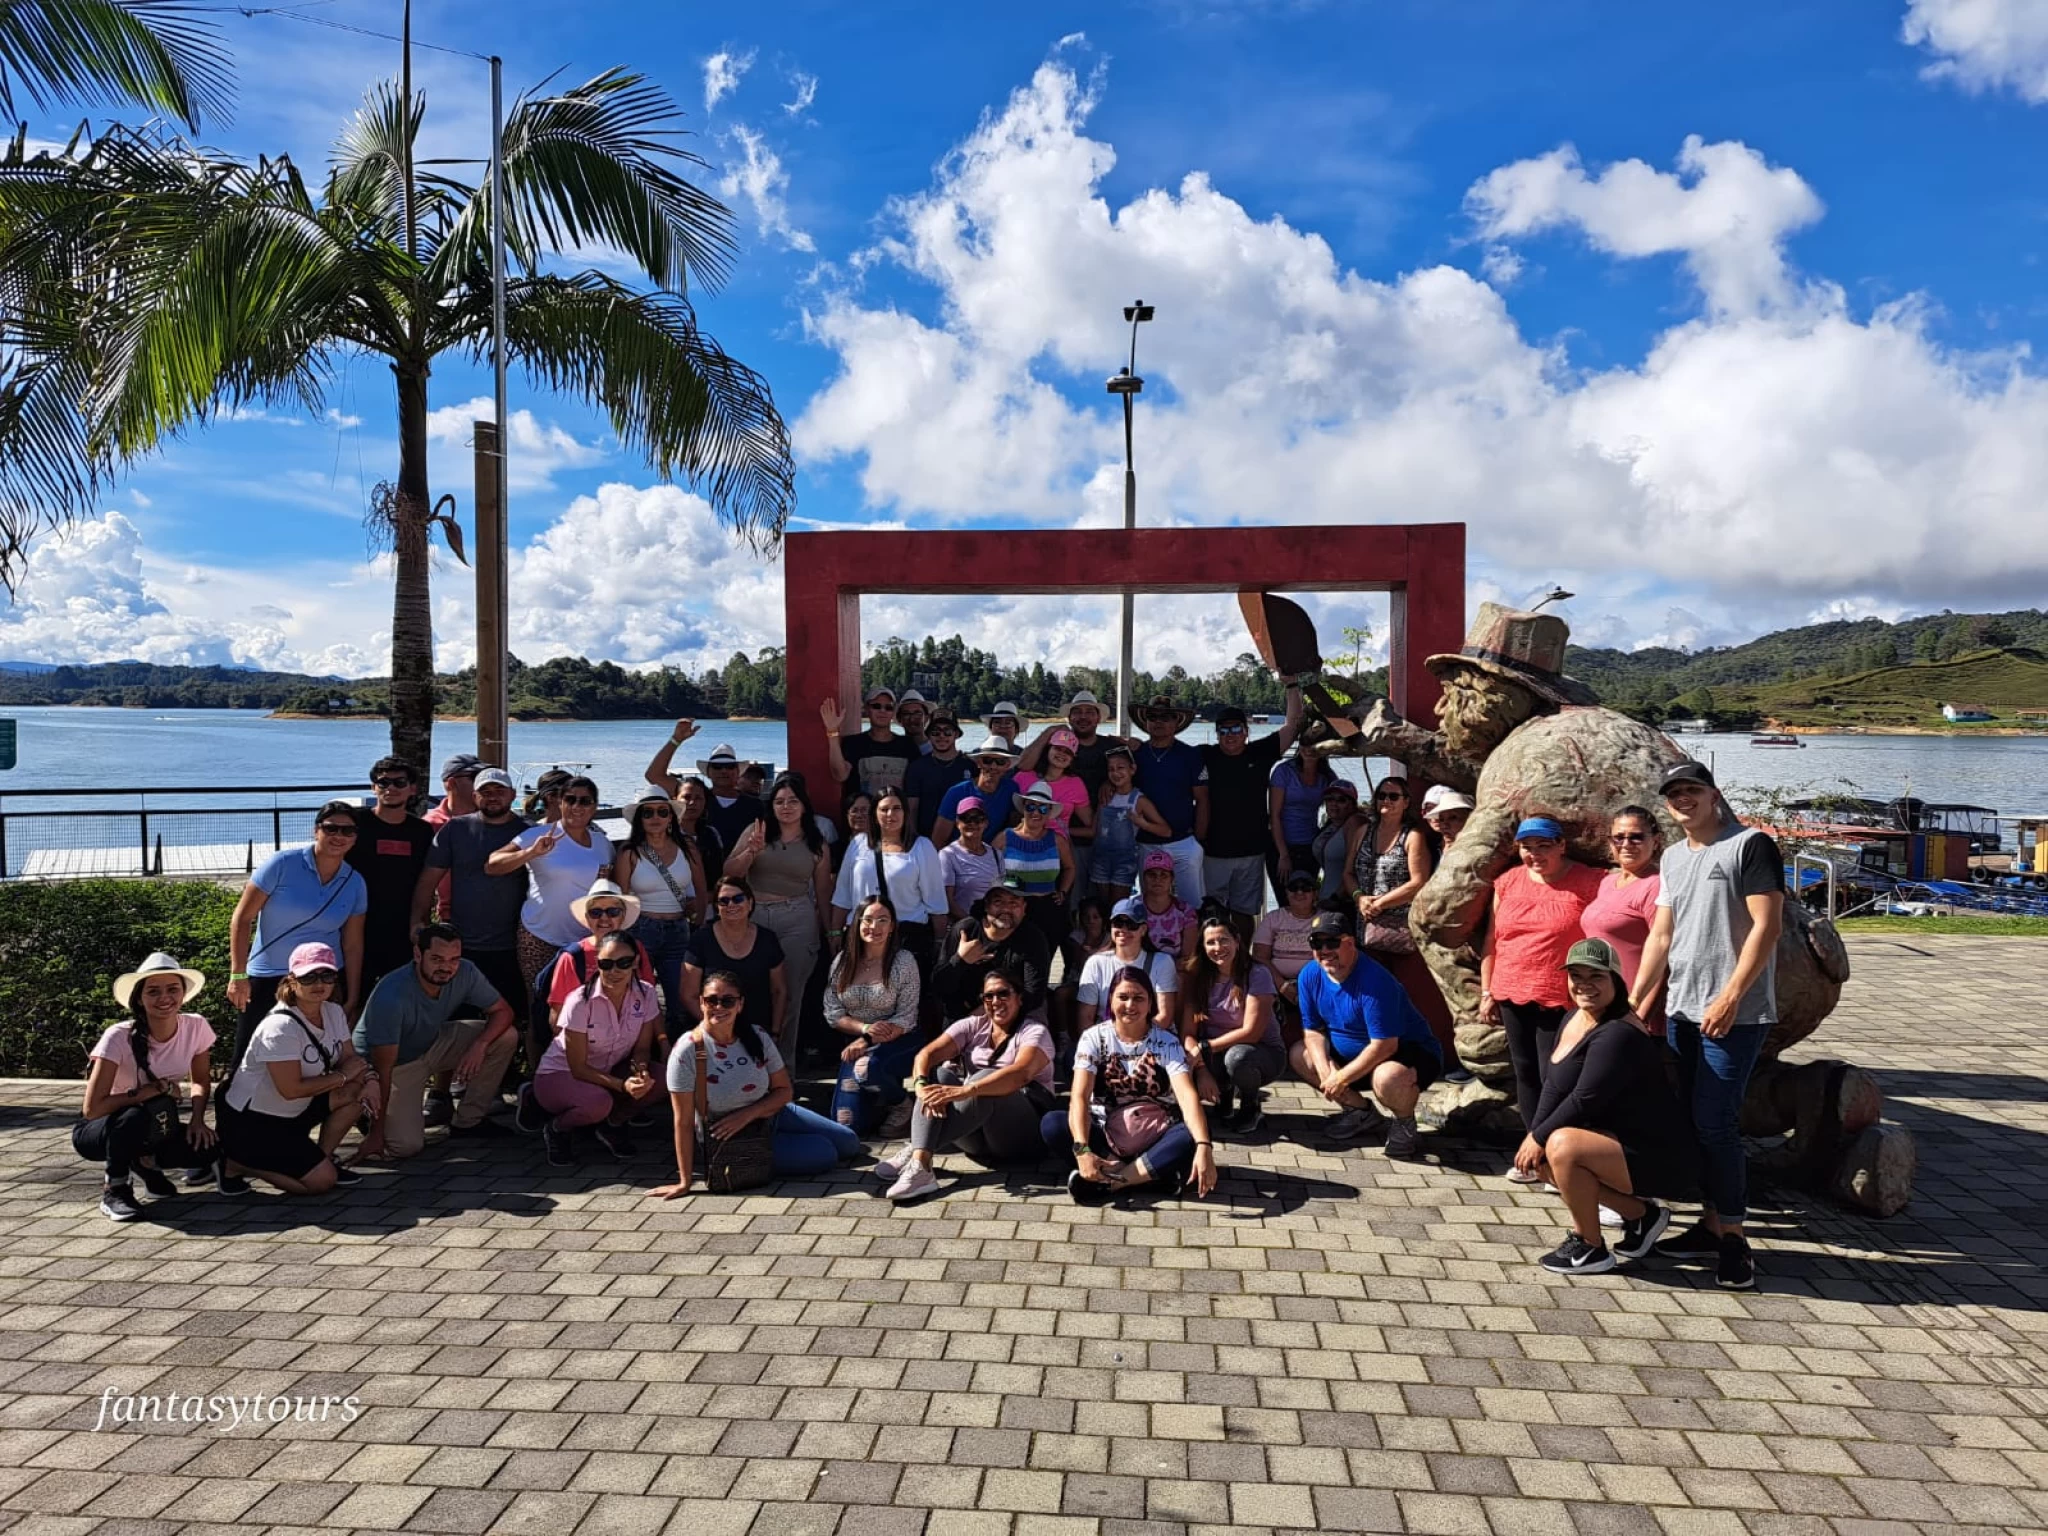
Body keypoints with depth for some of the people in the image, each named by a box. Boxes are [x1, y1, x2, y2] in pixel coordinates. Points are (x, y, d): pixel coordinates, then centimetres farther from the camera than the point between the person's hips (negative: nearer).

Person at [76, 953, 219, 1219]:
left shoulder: (196, 1027, -16)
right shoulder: (119, 1037, -28)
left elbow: (201, 1081, 2)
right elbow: (92, 1108, -30)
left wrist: (197, 1119, -15)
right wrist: (153, 1090, -29)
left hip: (152, 1127, 4)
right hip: (96, 1130, -4)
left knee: (208, 1148, -22)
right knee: (135, 1117, -38)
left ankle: (145, 1162, 9)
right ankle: (114, 1189, -10)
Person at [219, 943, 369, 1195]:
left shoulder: (334, 1012, -1)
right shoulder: (281, 1026, -25)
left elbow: (350, 1058, 1)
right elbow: (292, 1089, -26)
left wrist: (368, 1078, -22)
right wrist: (343, 1076, -16)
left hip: (294, 1114, 8)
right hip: (250, 1123, -8)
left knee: (360, 1087, -11)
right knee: (322, 1181, -17)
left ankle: (322, 1159, 5)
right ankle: (235, 1164, 1)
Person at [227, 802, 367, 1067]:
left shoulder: (355, 883, 2)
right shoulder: (282, 864, -9)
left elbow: (352, 946, 6)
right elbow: (242, 918, -6)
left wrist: (352, 998, 6)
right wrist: (238, 975, -9)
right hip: (267, 979, -2)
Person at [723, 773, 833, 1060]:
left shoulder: (817, 844, 6)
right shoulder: (756, 831, 4)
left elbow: (823, 892, 11)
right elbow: (729, 872, 0)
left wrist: (830, 933, 13)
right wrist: (751, 851, -17)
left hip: (797, 921, 0)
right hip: (754, 916, 0)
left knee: (789, 993, 1)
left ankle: (784, 1064, 13)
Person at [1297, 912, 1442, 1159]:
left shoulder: (1373, 980, -30)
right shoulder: (1309, 976, -8)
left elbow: (1384, 1046, -30)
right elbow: (1313, 1031, -1)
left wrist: (1341, 1078, -25)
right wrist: (1326, 1073, -18)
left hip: (1411, 1052, -8)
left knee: (1387, 1078, -40)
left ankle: (1405, 1122, -3)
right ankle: (1359, 1111, 12)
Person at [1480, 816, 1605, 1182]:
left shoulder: (1589, 882, -6)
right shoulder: (1508, 882, 9)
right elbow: (1492, 939, 14)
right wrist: (1487, 992, 12)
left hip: (1562, 1001, -5)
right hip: (1513, 997, 6)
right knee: (1526, 1074, 11)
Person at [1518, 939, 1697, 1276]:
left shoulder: (1618, 1035, -25)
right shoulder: (1574, 1020, 5)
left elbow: (1584, 1100, -26)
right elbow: (1554, 1085, 6)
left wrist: (1539, 1138, -14)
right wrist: (1535, 1134, -7)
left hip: (1658, 1159, -10)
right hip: (1623, 1142, 10)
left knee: (1562, 1146, -28)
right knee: (1541, 1159, 8)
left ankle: (1590, 1249, -7)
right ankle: (1640, 1214, 17)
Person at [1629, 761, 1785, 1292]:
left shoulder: (1750, 845, -7)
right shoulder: (1673, 858, 16)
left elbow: (1767, 926, -13)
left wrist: (1730, 997, -18)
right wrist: (1635, 1001, 10)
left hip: (1735, 1014, -7)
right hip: (1682, 1010, 7)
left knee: (1715, 1124, -9)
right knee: (1695, 1122, 10)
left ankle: (1733, 1239, 2)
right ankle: (1710, 1226, 19)